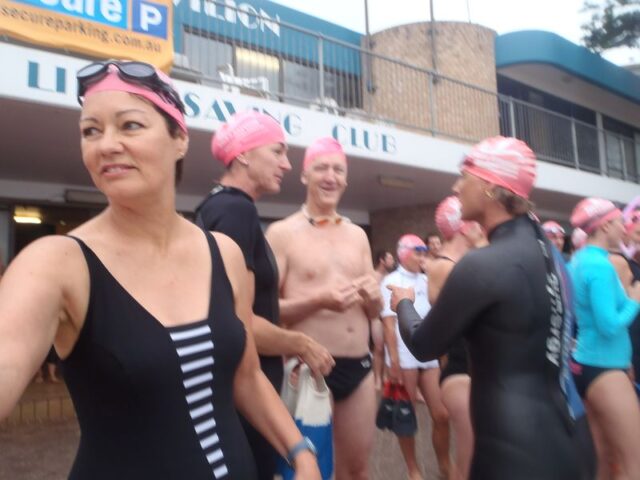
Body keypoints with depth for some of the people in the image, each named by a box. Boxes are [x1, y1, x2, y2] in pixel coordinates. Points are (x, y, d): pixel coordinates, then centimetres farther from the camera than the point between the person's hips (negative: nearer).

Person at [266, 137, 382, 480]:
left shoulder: (358, 235, 10)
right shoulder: (282, 232, -7)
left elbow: (374, 312, 14)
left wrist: (374, 298, -8)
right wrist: (318, 301, -25)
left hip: (359, 365, 5)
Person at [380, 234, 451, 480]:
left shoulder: (426, 281, 10)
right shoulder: (391, 281, -3)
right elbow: (389, 324, -8)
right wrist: (393, 361, -13)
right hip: (404, 357, -4)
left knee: (441, 414, 6)